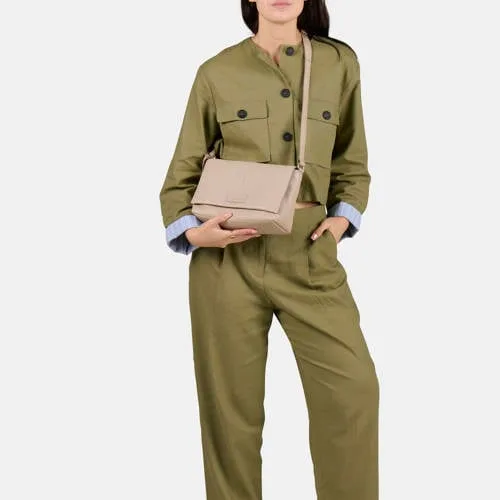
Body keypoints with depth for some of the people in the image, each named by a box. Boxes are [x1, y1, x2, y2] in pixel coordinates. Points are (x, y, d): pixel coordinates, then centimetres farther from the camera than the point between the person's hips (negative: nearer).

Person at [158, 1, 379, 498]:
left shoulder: (340, 64, 7)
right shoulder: (217, 72, 2)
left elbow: (352, 164, 17)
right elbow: (182, 173, 7)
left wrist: (344, 216, 1)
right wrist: (192, 231, -10)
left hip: (309, 252, 1)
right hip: (228, 252, -1)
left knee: (353, 389, -6)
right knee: (232, 401, 5)